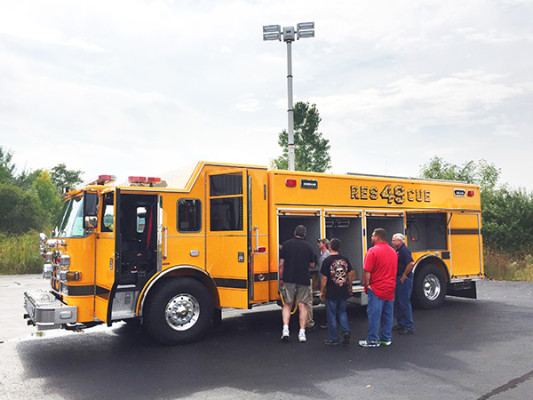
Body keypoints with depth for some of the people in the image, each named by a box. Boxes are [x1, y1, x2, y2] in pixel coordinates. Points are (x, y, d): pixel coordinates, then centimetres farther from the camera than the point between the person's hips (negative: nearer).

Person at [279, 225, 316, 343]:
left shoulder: (286, 244, -1)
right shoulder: (308, 247, 1)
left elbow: (281, 264, -1)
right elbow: (312, 265, 8)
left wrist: (281, 279, 8)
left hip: (288, 279, 0)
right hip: (303, 280, 0)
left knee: (287, 304, 9)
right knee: (302, 305, 7)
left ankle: (285, 329, -5)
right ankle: (302, 333, 6)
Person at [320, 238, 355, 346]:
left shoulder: (327, 261, -13)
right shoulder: (345, 259, 0)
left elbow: (324, 278, -12)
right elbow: (350, 275, 7)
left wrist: (322, 292, -1)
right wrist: (349, 288, 20)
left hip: (331, 293, -4)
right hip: (343, 292, 4)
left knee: (332, 316, 6)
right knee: (342, 312, 21)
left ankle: (334, 339, 13)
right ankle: (346, 331, 4)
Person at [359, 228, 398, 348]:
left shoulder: (373, 250, -13)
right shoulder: (393, 251, 11)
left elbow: (367, 271, -18)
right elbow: (394, 270, 18)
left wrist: (367, 285, -8)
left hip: (376, 288, -7)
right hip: (390, 288, 7)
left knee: (374, 314, -2)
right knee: (387, 314, 13)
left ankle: (372, 340, 2)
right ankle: (386, 338, 21)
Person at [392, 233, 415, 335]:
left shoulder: (404, 250, -16)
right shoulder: (397, 250, 14)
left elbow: (411, 263, -29)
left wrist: (404, 275, -20)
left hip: (404, 280, -10)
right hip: (398, 279, 10)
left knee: (404, 303, -6)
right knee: (397, 302, 16)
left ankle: (409, 327, 1)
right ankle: (401, 324, 26)